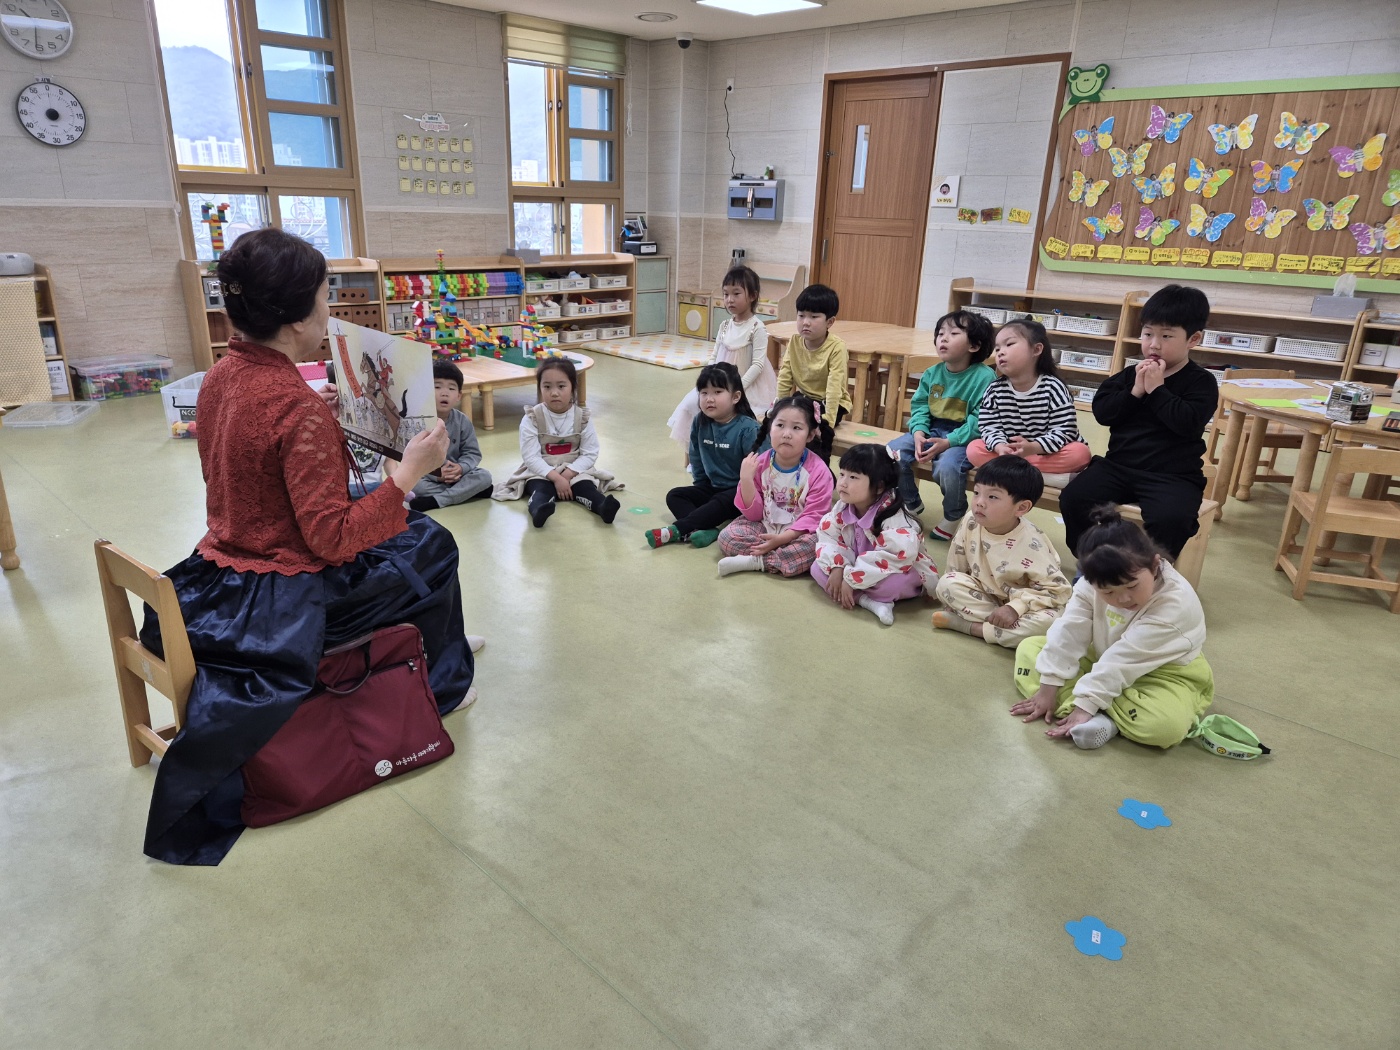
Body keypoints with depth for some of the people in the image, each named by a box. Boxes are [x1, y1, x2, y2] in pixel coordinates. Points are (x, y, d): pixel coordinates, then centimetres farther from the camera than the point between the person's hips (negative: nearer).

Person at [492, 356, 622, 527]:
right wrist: (555, 477, -24)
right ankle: (538, 511, -62)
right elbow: (531, 457, -13)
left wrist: (568, 474, -19)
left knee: (585, 486, -27)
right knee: (540, 489, -32)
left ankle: (603, 507, -53)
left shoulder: (582, 417, -2)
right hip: (540, 472, -2)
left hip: (575, 471, 2)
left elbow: (590, 454, -4)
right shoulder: (531, 419, -8)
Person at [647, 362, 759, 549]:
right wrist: (701, 482, 11)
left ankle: (677, 530, -37)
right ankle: (705, 530, -35)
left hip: (739, 491, -7)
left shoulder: (748, 428, -18)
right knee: (674, 496, -9)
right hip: (711, 487, 7)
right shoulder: (700, 423, 0)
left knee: (722, 503, -35)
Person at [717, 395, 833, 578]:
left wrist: (783, 538, -29)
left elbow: (814, 516, -17)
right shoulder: (760, 463, -7)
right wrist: (746, 480, -21)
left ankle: (755, 562, -24)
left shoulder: (818, 470, -15)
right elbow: (754, 514, -6)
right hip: (765, 527, 3)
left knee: (816, 546, -34)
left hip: (799, 533, -3)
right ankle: (785, 558, -20)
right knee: (727, 537, -18)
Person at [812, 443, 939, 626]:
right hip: (859, 566, 7)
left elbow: (899, 556, -42)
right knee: (818, 567, -12)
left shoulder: (893, 517, -30)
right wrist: (836, 568, -29)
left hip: (903, 574, -7)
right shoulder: (843, 507, -9)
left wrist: (851, 579, -40)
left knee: (893, 581, -41)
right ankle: (866, 600, -25)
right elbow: (827, 536, -8)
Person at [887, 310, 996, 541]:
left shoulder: (984, 377, -13)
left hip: (963, 437, -6)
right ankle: (911, 504, 11)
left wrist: (948, 442, -26)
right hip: (931, 431, 6)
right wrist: (919, 433, -14)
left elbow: (980, 421, -17)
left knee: (947, 467, -36)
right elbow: (919, 406, 7)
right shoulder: (932, 373, 5)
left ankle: (954, 516, -3)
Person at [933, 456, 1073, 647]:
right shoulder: (971, 523, -16)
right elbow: (955, 568, -1)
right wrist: (956, 598, 1)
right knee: (947, 583, -20)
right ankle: (1000, 624, -21)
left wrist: (1015, 607, -32)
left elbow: (1057, 589, -25)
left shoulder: (1032, 544, -27)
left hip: (1018, 603, -3)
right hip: (984, 594, 4)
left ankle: (968, 626, -25)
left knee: (1049, 621, -34)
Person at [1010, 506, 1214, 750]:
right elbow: (1069, 633, -16)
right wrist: (1048, 689, -16)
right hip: (1101, 658, 6)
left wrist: (1085, 704, -31)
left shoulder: (1175, 604, -31)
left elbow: (1124, 661, -32)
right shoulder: (1095, 583, -17)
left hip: (1161, 674, -6)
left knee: (1165, 724, -38)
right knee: (1030, 649, -5)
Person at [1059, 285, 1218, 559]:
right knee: (1073, 498, -18)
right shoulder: (1131, 374, 12)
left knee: (1169, 519, -33)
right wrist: (1135, 392, -10)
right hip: (1118, 465, 4)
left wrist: (1156, 389, -14)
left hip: (1173, 475, -4)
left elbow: (1189, 423, -17)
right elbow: (1101, 411, 3)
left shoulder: (1201, 382, 0)